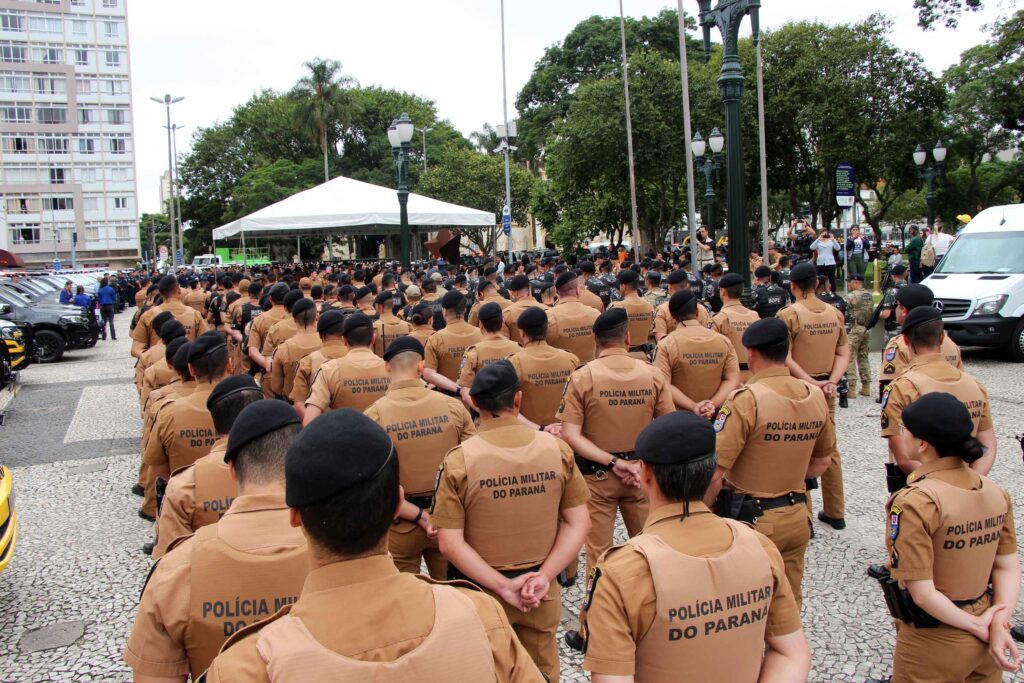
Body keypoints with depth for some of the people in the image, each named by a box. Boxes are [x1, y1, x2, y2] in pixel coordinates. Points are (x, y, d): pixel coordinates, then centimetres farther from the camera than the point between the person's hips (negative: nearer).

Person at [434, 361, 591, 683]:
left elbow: (450, 543, -18)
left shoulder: (459, 460, -17)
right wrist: (544, 576, -11)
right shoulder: (557, 448, -10)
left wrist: (503, 586, -15)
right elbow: (579, 524, -7)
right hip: (541, 591, 2)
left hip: (480, 591, -2)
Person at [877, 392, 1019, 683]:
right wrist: (999, 622, -10)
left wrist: (976, 626, -11)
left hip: (934, 644, -6)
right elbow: (1008, 567, 0)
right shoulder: (995, 492, -3)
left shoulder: (915, 503, -25)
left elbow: (922, 592, -24)